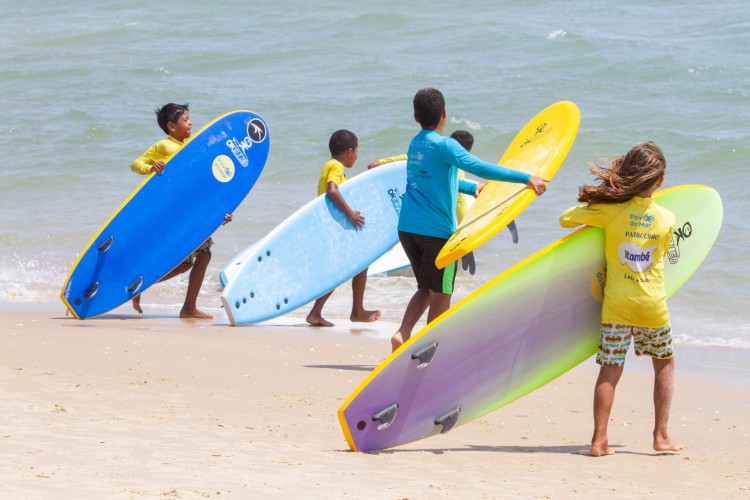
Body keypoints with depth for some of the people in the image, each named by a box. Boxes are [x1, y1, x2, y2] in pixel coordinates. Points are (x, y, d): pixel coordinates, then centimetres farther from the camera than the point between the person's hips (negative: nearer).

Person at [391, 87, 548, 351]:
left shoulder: (415, 144, 13)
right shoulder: (444, 144, -12)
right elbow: (480, 168, -25)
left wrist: (472, 188, 43)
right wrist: (525, 178, -25)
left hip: (407, 228, 7)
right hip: (437, 230, -7)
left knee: (426, 288, 18)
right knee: (440, 293, 4)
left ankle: (402, 334, 0)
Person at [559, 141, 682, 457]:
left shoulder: (610, 211, -11)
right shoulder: (667, 219, -3)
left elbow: (565, 219, -4)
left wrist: (587, 210, 14)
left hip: (616, 303, -1)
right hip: (654, 306, 1)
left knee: (610, 369, 2)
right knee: (664, 363, 20)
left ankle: (599, 440, -4)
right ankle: (661, 436, 18)